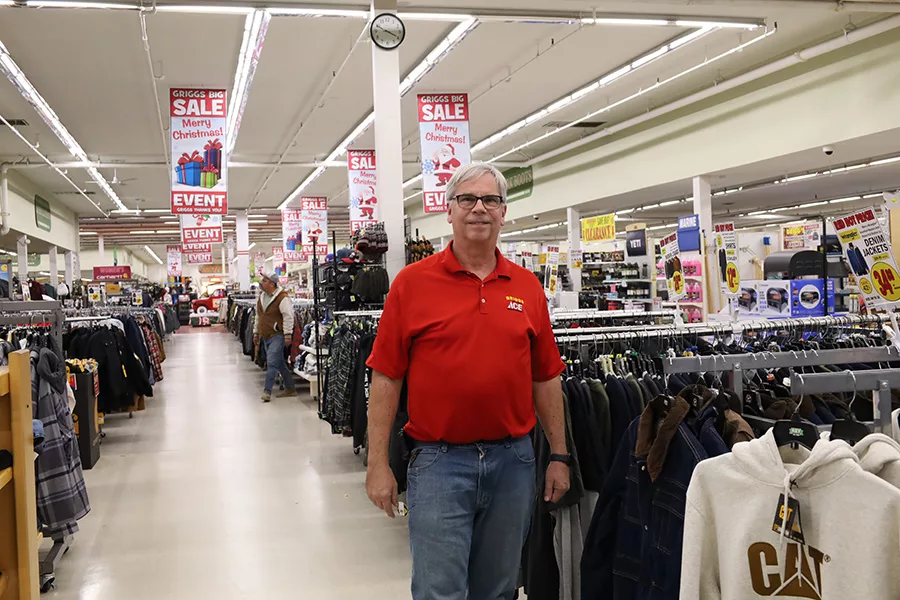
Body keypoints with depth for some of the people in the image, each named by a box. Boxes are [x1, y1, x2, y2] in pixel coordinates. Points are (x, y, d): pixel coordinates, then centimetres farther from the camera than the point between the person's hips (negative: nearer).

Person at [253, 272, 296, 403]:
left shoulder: (282, 297, -14)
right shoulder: (261, 297, 13)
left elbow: (288, 317, -17)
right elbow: (258, 317, 22)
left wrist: (287, 335, -19)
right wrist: (256, 333, 22)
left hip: (277, 336, -9)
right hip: (265, 337, 9)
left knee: (272, 363, -14)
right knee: (280, 364, 13)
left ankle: (267, 391, -14)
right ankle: (290, 389, 22)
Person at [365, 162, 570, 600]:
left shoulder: (527, 287, 5)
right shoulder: (413, 282, -4)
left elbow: (545, 379, 9)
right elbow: (386, 379, -3)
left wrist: (559, 456, 9)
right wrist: (378, 465, -6)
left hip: (513, 461, 3)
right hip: (440, 463, -3)